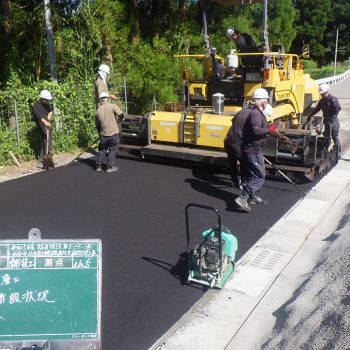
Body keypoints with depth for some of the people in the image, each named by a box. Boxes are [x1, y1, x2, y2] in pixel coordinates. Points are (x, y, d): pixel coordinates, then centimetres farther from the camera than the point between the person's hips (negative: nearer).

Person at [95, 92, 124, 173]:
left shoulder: (97, 111, 5)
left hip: (103, 135, 4)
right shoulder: (113, 106, -7)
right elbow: (121, 115, -16)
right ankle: (110, 167, 10)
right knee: (113, 150, 8)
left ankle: (98, 166, 21)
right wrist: (116, 120, 6)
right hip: (113, 134, -3)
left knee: (102, 150, 18)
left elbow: (97, 126, 12)